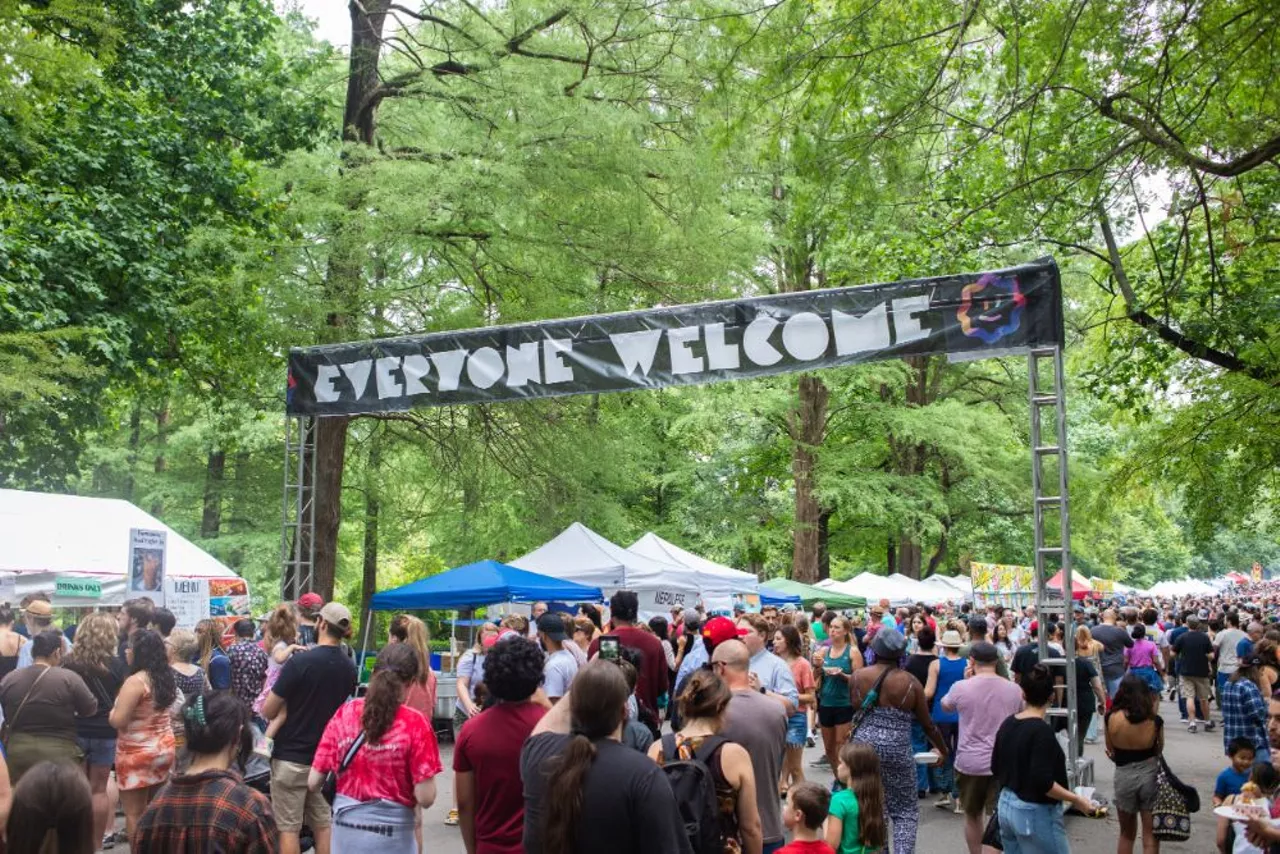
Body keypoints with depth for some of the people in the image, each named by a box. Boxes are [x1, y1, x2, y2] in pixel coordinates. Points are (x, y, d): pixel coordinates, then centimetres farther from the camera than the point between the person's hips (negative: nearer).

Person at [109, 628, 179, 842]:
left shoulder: (135, 682, -17)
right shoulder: (165, 678, 7)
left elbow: (118, 721, -18)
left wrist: (111, 712, 2)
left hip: (137, 753, -8)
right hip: (165, 748, 8)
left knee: (135, 813, 0)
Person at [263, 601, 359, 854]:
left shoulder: (300, 661, -17)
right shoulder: (349, 668, 1)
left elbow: (268, 712, -10)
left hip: (291, 757, -5)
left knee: (288, 828, 2)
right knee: (323, 823, 13)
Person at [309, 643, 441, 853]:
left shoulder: (344, 713, -5)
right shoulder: (414, 723, -15)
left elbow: (313, 783, 0)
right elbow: (425, 798, -16)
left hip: (345, 830, 4)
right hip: (392, 836, -3)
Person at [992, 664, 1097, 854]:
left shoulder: (1007, 724, 2)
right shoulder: (1041, 730, -20)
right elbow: (1043, 782, -24)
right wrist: (1076, 800, -13)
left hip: (1006, 806, 7)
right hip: (1034, 813, -7)